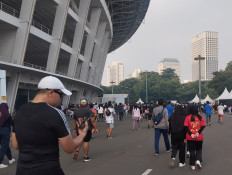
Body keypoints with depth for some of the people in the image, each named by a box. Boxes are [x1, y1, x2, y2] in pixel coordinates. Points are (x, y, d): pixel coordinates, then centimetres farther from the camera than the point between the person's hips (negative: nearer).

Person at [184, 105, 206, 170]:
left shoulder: (187, 117, -4)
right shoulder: (200, 117, 0)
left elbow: (186, 126, -13)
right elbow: (203, 126, -9)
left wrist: (190, 134, -14)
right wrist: (198, 133, -15)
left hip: (190, 137, 0)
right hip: (199, 137, 1)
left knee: (192, 150, 10)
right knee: (199, 149, 19)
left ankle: (192, 165, 15)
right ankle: (198, 160, -3)